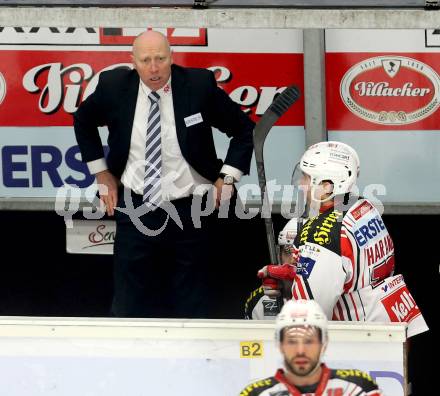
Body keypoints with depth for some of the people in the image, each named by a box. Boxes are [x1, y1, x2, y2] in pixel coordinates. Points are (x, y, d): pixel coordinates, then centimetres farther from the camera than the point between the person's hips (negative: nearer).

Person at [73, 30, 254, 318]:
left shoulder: (200, 85, -9)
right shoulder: (115, 86, -5)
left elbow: (245, 130, 3)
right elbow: (84, 121, 17)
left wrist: (227, 179, -3)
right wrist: (102, 173, 12)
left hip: (189, 211, -1)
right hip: (135, 209, 1)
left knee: (190, 310, 5)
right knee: (131, 306, 4)